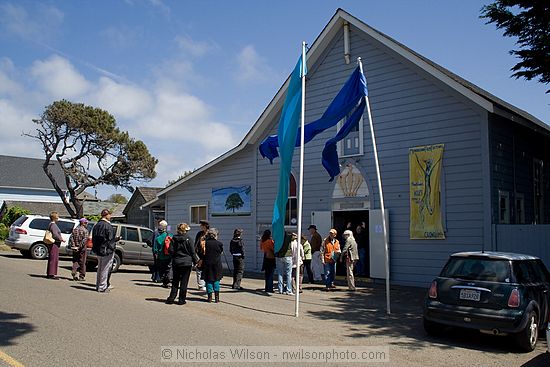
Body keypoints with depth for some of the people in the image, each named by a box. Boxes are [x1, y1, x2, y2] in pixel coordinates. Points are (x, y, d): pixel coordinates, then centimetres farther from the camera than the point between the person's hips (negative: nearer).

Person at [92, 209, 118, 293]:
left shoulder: (96, 225, 11)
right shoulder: (108, 226, -17)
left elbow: (93, 239, 15)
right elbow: (110, 239, -19)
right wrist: (117, 239, -2)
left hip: (98, 251, 9)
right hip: (106, 251, -9)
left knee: (100, 269, 19)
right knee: (105, 269, -1)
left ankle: (98, 285, 27)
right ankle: (102, 287, 3)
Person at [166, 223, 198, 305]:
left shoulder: (174, 239, 0)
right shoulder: (188, 239, -9)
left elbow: (171, 250, 1)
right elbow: (192, 252, -6)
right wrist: (195, 261, 4)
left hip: (176, 262, 3)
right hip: (186, 263, -3)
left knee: (175, 281, 14)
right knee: (184, 282, 4)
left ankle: (171, 298, 12)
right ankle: (181, 300, 6)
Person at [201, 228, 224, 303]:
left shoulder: (205, 243, -6)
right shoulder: (219, 243, -7)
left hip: (207, 264, 0)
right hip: (217, 264, 0)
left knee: (208, 280, 7)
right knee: (216, 280, 8)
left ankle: (210, 297, 8)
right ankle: (217, 297, 5)